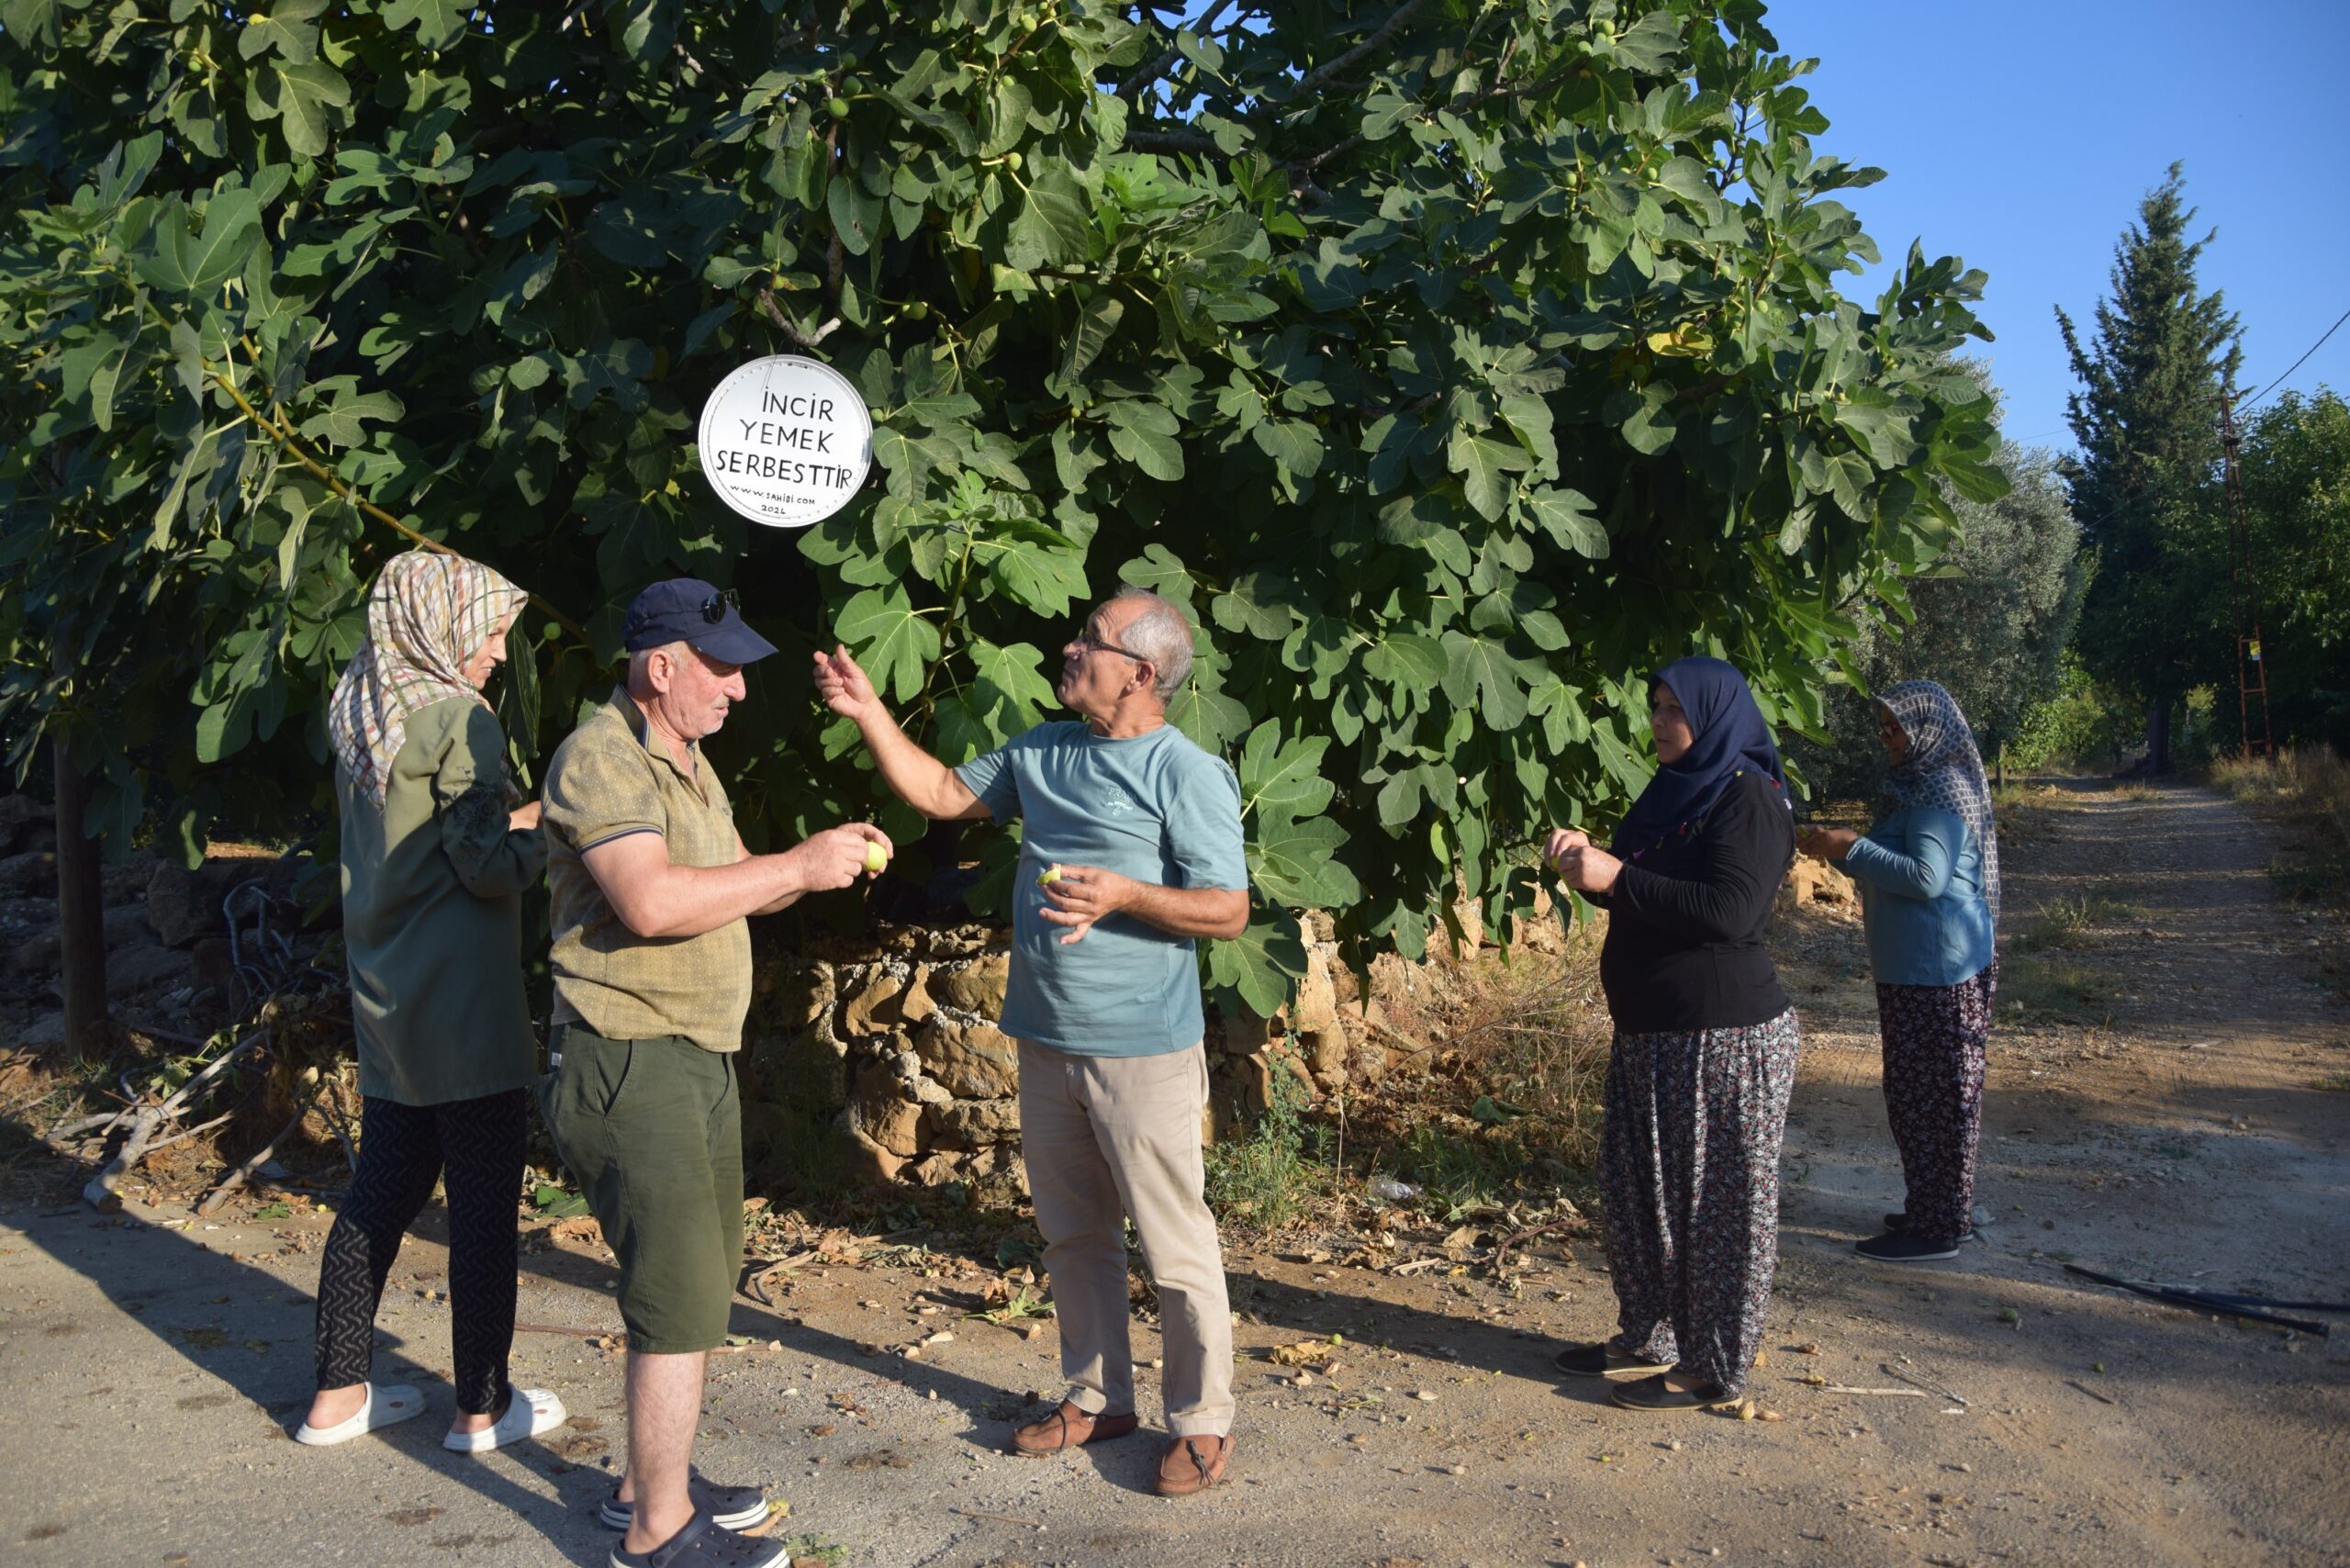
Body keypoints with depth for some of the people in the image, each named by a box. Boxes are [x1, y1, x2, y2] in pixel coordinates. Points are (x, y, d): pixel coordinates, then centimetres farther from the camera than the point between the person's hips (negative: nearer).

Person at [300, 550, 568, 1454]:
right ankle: (483, 1408, 11)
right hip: (463, 1005, -8)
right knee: (484, 1203, 2)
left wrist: (509, 819, 12)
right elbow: (488, 865, -18)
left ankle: (337, 1394, 24)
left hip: (386, 999, 8)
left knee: (381, 1193, 16)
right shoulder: (457, 719, -16)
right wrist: (546, 831, -1)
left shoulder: (359, 715, 10)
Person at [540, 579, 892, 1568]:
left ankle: (654, 1479, 32)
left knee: (700, 1281, 17)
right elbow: (653, 902, -29)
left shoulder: (685, 759, 15)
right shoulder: (601, 760, -16)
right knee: (681, 1297, -4)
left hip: (700, 1059, 10)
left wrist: (826, 858, 1)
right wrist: (797, 866, -22)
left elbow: (734, 890, 19)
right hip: (630, 1066, -10)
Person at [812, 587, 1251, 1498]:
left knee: (1174, 1245, 1)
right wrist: (867, 713, 10)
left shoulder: (1188, 774, -12)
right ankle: (1098, 1397, 34)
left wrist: (1123, 894, -26)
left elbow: (1228, 911, -14)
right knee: (1072, 1233, 18)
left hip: (1141, 1049, -7)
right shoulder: (1042, 755, 10)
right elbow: (942, 795, 17)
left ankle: (1201, 1422, 16)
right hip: (1046, 1042, 8)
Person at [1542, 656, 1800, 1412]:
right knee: (1638, 1188, 16)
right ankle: (1648, 1337, 30)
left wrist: (1619, 878, -24)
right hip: (1650, 1034, 9)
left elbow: (1730, 911, -25)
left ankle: (1714, 1369, 11)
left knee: (1719, 1201, 1)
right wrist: (1589, 858, 1)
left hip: (1724, 1039, -9)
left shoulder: (1748, 799, -14)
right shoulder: (1674, 791, 13)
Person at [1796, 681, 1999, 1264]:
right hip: (1918, 969, 10)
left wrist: (1854, 848, -22)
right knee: (1920, 1092, 16)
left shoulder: (1941, 791, -16)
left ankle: (1937, 1230, 5)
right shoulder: (1928, 785, 15)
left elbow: (1927, 877, -25)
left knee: (1929, 1095, -3)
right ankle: (1939, 1210, 27)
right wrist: (1843, 849, 12)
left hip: (1936, 972, -10)